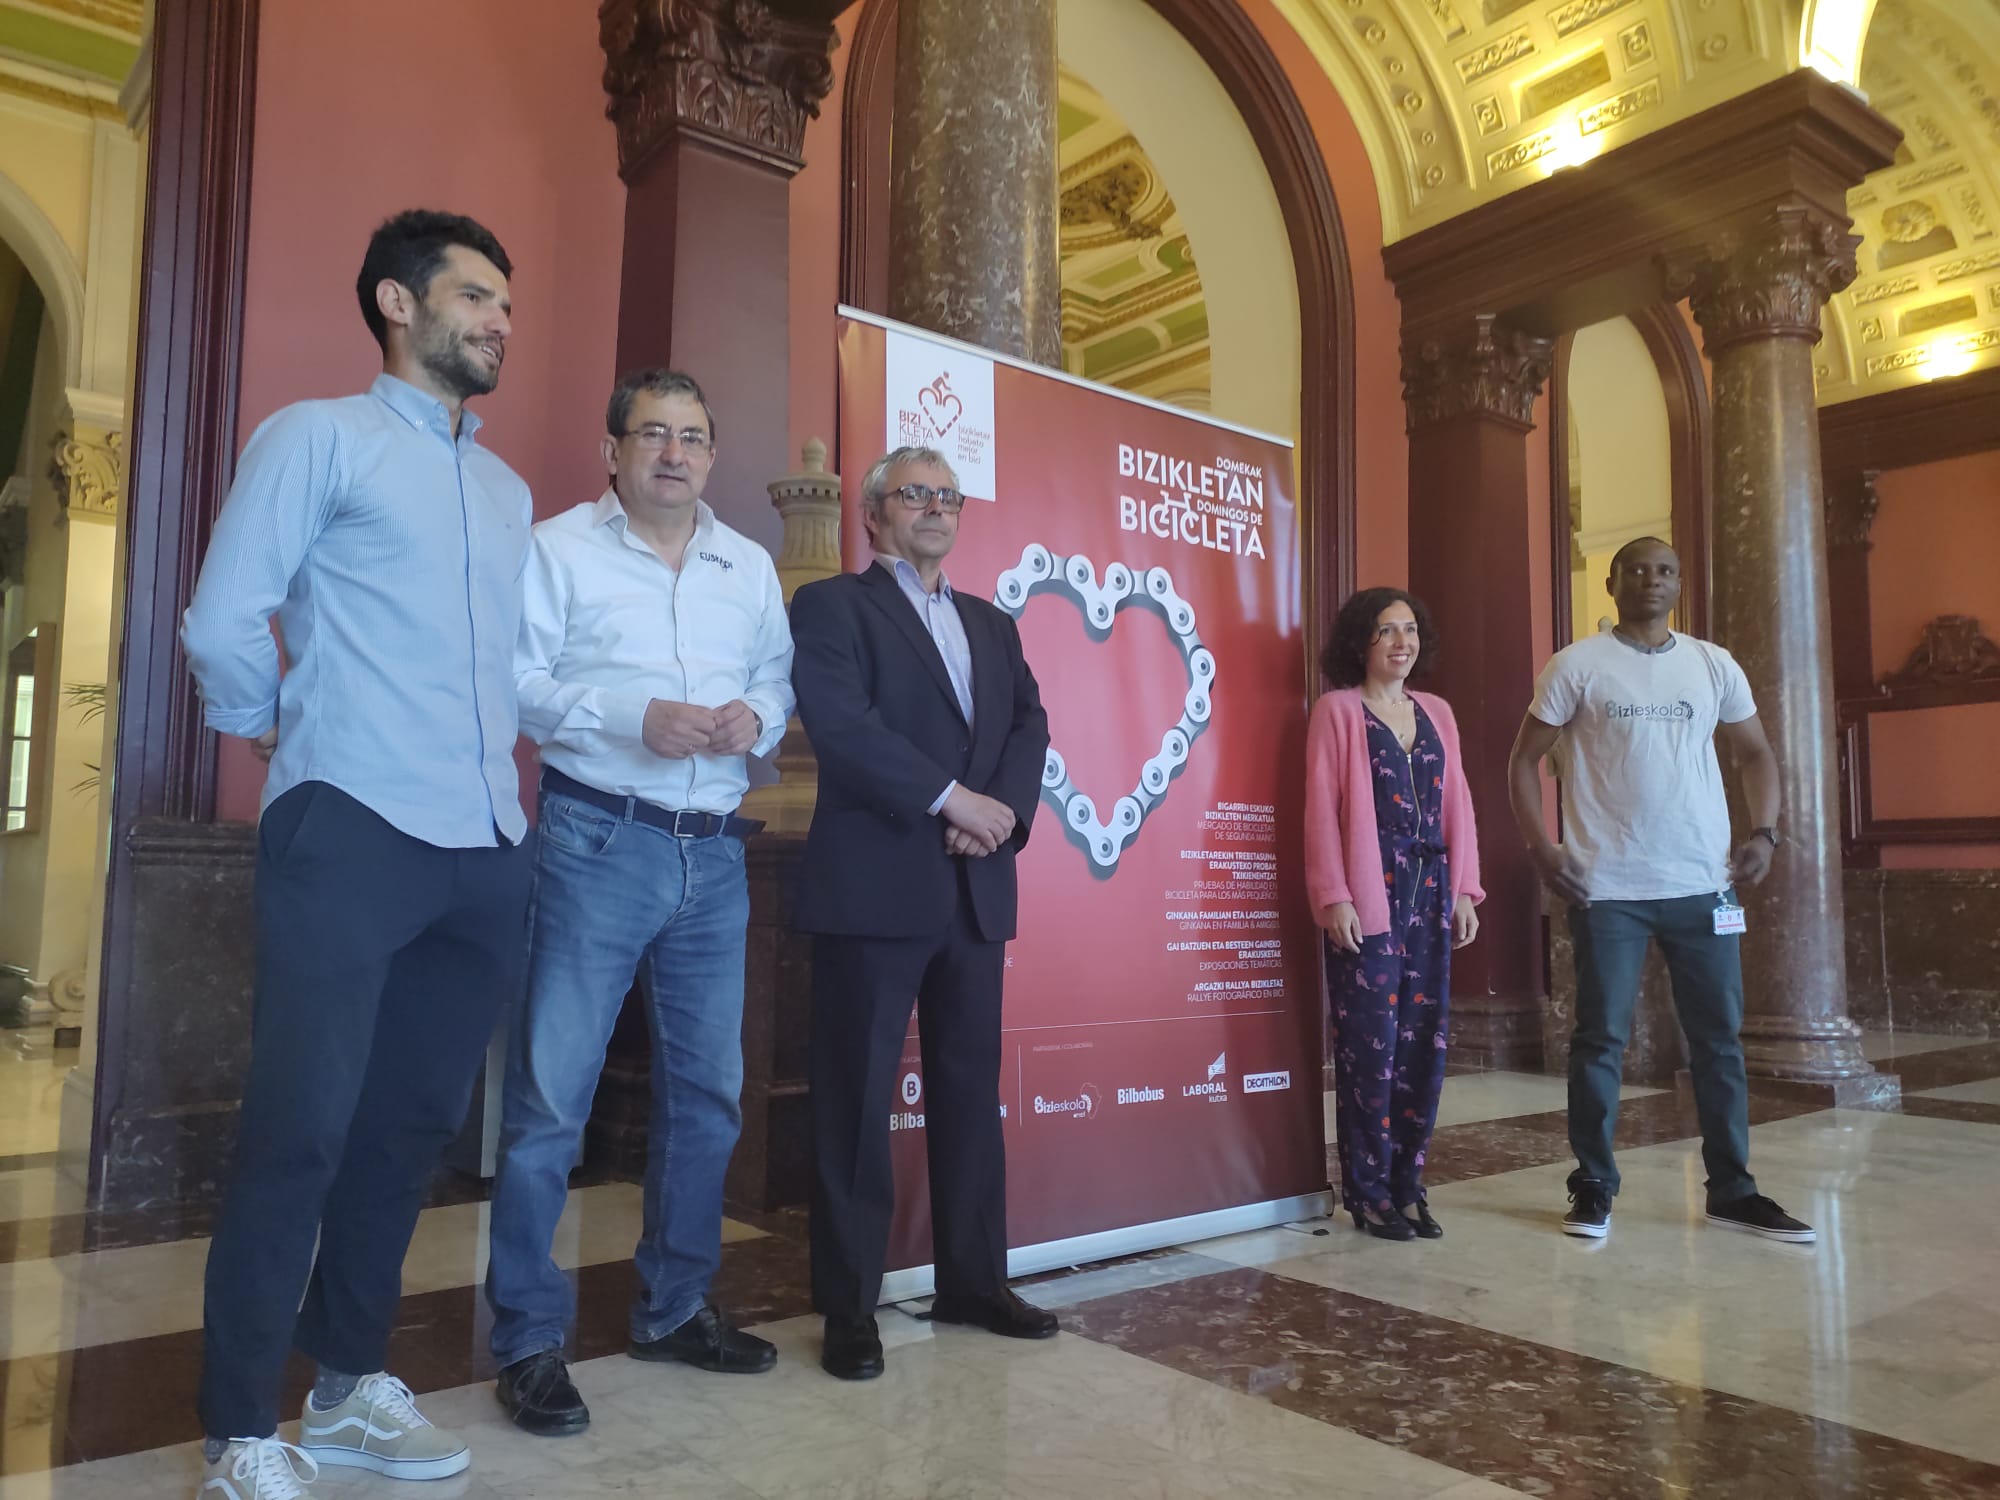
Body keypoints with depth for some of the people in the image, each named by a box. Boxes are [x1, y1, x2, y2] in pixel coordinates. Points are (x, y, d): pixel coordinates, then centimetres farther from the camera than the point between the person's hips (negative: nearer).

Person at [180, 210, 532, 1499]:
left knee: (416, 1124, 12)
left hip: (485, 850, 7)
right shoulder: (317, 438, 2)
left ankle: (351, 1383, 27)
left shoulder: (508, 492, 21)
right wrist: (290, 735, 9)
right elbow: (224, 624, -4)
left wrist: (499, 761, 13)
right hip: (351, 835, -6)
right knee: (302, 1129, -4)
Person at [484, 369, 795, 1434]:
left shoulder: (751, 567, 14)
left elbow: (779, 680, 15)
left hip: (714, 854, 5)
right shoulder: (558, 547, -1)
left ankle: (673, 1308, 29)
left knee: (706, 1093, 12)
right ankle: (527, 1339, 12)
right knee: (549, 1096, -2)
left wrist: (757, 717, -7)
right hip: (597, 840, -5)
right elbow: (515, 683, -8)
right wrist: (636, 717, -20)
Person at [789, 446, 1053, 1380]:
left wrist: (1003, 813, -10)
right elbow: (838, 723, -13)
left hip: (977, 890, 6)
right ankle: (849, 1307, 12)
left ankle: (974, 1282, 24)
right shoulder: (831, 606, 2)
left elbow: (1030, 725, 9)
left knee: (971, 1091, 11)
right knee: (856, 1098, 1)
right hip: (875, 886, -6)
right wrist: (953, 799, -15)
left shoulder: (993, 625, 20)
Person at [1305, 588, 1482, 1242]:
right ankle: (1368, 1194, 10)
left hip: (1430, 894, 5)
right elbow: (1322, 809, -6)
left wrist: (1464, 889, 8)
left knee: (1425, 1040, 6)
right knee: (1371, 1043, -3)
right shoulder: (1337, 709, 0)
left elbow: (1456, 805, 15)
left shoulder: (1436, 713, 16)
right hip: (1367, 898, -5)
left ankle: (1407, 1185, 19)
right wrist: (1334, 897, -12)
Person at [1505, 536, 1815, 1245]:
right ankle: (1593, 1187, 14)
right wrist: (1541, 846, -10)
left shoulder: (1714, 666, 10)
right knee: (1601, 1038, 2)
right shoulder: (1577, 666, 0)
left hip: (1703, 885, 4)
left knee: (1720, 1038, 8)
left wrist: (1765, 832, 2)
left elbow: (1755, 752, 17)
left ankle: (1732, 1190, 20)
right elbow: (1525, 758, 1)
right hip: (1607, 888, -3)